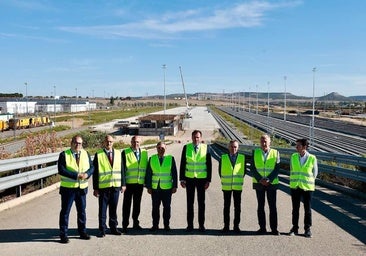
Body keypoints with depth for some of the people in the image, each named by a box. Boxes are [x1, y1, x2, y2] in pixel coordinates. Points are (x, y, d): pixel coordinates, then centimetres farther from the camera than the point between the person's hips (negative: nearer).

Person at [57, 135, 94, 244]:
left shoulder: (86, 154, 8)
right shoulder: (64, 155, -6)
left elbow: (91, 167, 5)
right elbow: (61, 170, -17)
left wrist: (87, 174, -17)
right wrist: (76, 175, -23)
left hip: (82, 188, 4)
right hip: (68, 187, -4)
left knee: (82, 211, 14)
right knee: (65, 211, 3)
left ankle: (82, 232, 27)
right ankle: (63, 234, 13)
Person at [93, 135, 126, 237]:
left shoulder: (118, 153, 8)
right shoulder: (98, 154, -2)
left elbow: (121, 170, 11)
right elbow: (95, 172, -3)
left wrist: (123, 184, 7)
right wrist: (95, 188, -6)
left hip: (116, 186, 3)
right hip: (103, 186, -3)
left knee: (113, 208, 12)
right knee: (102, 209, 4)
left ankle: (113, 228, 24)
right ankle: (102, 229, 14)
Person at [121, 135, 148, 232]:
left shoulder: (144, 153, 10)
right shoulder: (125, 153, -3)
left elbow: (146, 167, 13)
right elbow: (122, 168, -5)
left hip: (140, 183, 4)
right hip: (129, 183, -3)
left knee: (137, 204, 13)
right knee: (127, 204, 3)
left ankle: (135, 223, 25)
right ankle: (125, 225, 12)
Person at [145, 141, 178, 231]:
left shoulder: (171, 158, 2)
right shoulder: (152, 159, 6)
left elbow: (174, 174, 3)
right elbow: (148, 174, 6)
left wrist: (174, 186, 0)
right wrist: (148, 187, 2)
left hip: (167, 188, -1)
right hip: (155, 188, 1)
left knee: (167, 207, 4)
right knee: (155, 207, 5)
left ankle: (166, 225, 16)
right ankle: (155, 225, 15)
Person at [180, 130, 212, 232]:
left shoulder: (206, 148, -3)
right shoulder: (186, 148, 0)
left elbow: (209, 165, 0)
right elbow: (182, 164, 2)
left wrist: (208, 180, -4)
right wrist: (182, 179, -2)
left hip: (201, 179, -1)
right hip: (189, 179, 1)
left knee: (201, 202, 7)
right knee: (190, 202, 6)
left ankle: (201, 225, 17)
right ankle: (190, 225, 15)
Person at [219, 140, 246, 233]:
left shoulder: (242, 158, 1)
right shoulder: (223, 158, 0)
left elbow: (244, 170, 11)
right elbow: (220, 170, 11)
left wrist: (240, 180, 9)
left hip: (238, 186, 0)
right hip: (226, 186, 0)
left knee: (237, 207, 5)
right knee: (226, 207, 6)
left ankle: (236, 226, 15)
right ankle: (226, 226, 13)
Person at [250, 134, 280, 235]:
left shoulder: (275, 153, 0)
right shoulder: (255, 152, 2)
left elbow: (277, 169, -4)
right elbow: (252, 169, -2)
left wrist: (269, 180, -16)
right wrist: (260, 180, -14)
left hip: (272, 183, -1)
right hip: (258, 184, 1)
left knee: (273, 206, 1)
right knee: (260, 206, 7)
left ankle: (274, 228, 10)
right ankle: (262, 228, 15)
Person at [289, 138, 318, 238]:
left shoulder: (312, 158, -8)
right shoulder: (293, 156, 1)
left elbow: (315, 172, 4)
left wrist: (308, 182, 6)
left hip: (307, 187, -2)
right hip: (295, 187, 2)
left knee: (307, 209, 5)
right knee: (295, 208, 8)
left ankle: (307, 229, 17)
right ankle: (295, 228, 19)